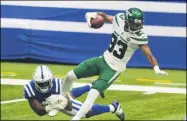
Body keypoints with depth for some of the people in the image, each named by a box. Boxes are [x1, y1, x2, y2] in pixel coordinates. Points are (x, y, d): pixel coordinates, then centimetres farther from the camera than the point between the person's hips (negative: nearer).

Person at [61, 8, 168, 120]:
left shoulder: (140, 37, -24)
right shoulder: (119, 20, -10)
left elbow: (149, 55, -29)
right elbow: (104, 16, 9)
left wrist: (156, 69, -46)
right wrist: (92, 14, -10)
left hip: (114, 69, -6)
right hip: (103, 59, 6)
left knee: (92, 95, -18)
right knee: (70, 76, 5)